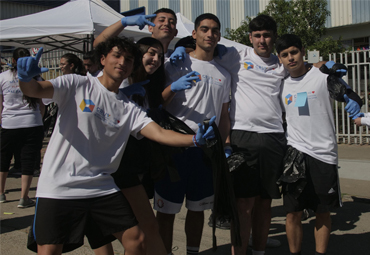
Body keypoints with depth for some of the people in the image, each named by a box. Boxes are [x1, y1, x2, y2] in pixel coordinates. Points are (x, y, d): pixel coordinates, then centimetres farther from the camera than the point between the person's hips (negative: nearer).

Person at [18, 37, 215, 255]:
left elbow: (160, 134, -4)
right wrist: (25, 77, -39)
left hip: (102, 188, 4)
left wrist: (195, 139, -21)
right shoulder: (77, 85, -2)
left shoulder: (129, 109, 8)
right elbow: (34, 90, -15)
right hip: (59, 188, -4)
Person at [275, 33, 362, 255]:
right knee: (293, 213, 3)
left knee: (323, 211, 8)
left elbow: (353, 100, -2)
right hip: (295, 152, 3)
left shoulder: (322, 75, -2)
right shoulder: (282, 85, 9)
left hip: (324, 153, -2)